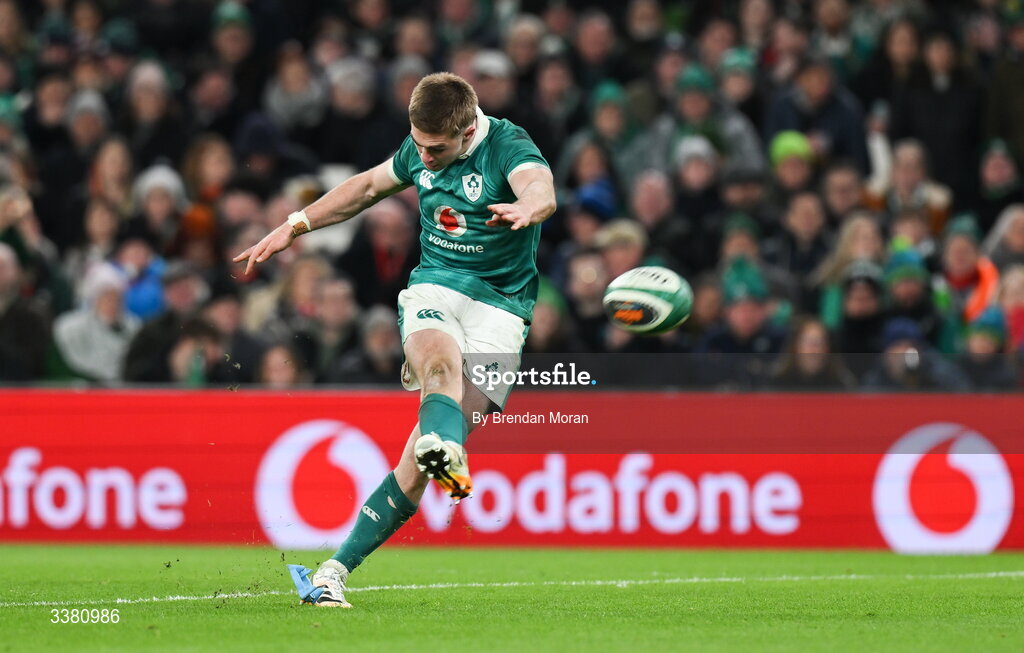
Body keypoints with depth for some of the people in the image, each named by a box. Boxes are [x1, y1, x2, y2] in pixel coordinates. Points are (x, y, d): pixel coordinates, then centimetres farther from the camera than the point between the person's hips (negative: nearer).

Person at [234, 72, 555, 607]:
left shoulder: (508, 146, -13)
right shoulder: (419, 150, 6)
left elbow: (542, 190, -35)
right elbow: (369, 185, 26)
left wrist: (528, 207, -60)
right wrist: (294, 227, 28)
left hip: (499, 306, -3)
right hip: (434, 289, 3)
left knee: (419, 460, -15)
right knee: (441, 360, -36)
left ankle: (338, 569, -12)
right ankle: (445, 452, -69)